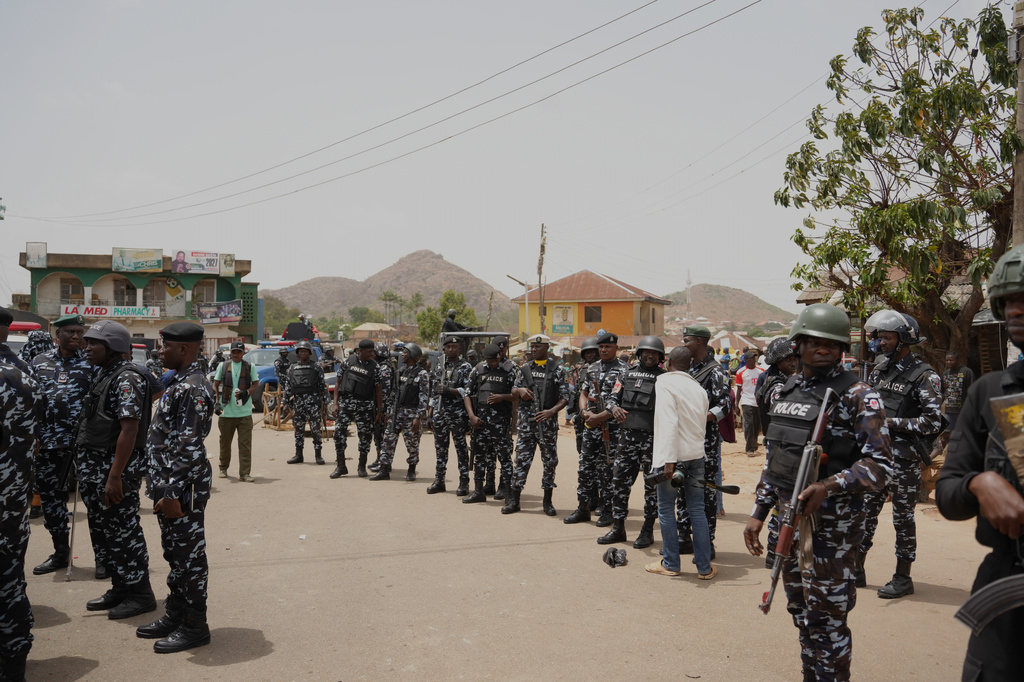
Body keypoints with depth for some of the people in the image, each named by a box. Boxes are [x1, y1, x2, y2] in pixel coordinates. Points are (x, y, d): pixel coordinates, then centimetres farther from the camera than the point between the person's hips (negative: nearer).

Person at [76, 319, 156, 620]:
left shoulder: (127, 379, -16)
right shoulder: (103, 374, 14)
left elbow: (129, 429, -23)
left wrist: (115, 477, -25)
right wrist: (85, 468, 17)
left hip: (116, 469, -10)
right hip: (94, 469, 10)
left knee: (123, 530, -1)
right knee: (103, 529, 16)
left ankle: (140, 594, 11)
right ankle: (120, 588, 28)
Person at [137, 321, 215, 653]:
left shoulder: (192, 389, -20)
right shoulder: (179, 383, 13)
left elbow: (188, 447, -24)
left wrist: (173, 493, -23)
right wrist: (162, 489, 20)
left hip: (184, 488, -10)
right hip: (168, 483, 10)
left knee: (190, 555, 1)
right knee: (175, 552, 19)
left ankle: (194, 626, 12)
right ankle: (175, 615, 32)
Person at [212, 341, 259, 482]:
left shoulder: (250, 367, 7)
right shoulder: (223, 367, 10)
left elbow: (256, 385, 7)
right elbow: (215, 386, 13)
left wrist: (246, 393, -13)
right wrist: (217, 401, -1)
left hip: (245, 412, -1)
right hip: (226, 412, 1)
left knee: (245, 444, -5)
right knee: (225, 442, 11)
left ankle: (244, 473, -3)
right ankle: (223, 468, 30)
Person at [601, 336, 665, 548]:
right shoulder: (628, 374, 12)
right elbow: (613, 397, 13)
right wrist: (614, 408, -10)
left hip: (652, 437, -4)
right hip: (627, 435, 4)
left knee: (652, 485, 3)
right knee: (620, 481, 7)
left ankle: (648, 531, 14)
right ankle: (618, 528, 18)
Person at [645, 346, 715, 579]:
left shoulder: (665, 382, -9)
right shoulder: (699, 388, 13)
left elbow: (670, 422, -19)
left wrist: (669, 460, -22)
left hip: (672, 456, -6)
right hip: (696, 455, 6)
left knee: (666, 509, 5)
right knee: (697, 510, 9)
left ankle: (670, 564, 12)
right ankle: (704, 567, 12)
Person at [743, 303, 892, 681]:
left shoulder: (858, 395, -10)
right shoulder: (786, 390, 10)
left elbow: (880, 464, -15)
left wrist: (827, 486, -28)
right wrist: (759, 512, 14)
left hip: (831, 524, -7)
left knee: (827, 618, 1)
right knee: (801, 611, 18)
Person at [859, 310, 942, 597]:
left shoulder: (924, 377, -10)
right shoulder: (880, 369, 10)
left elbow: (933, 422, -16)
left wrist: (892, 422, -18)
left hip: (904, 458, -6)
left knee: (903, 517, 4)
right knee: (865, 511, 11)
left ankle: (903, 578, 16)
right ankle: (856, 569, 21)